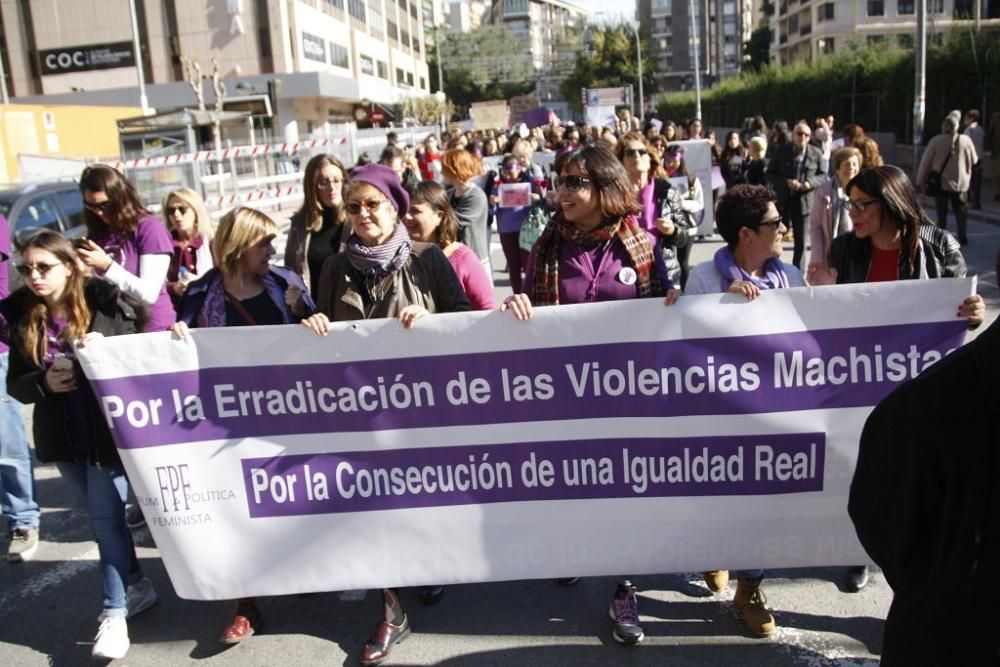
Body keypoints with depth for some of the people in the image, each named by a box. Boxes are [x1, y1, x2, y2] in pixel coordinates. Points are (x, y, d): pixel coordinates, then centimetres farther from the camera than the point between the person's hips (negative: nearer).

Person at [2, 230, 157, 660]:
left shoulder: (103, 302, -12)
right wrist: (44, 382, -17)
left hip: (109, 428, -5)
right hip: (63, 434, 5)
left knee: (105, 518, -2)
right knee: (101, 515, 17)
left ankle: (114, 613, 9)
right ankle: (136, 587, 34)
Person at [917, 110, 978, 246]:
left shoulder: (936, 141, -10)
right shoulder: (966, 140, -6)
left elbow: (925, 163, -5)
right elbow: (974, 161, 5)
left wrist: (920, 181, 4)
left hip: (940, 183, -1)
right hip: (960, 183, 1)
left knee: (941, 212, 8)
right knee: (961, 211, 12)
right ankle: (962, 237, 9)